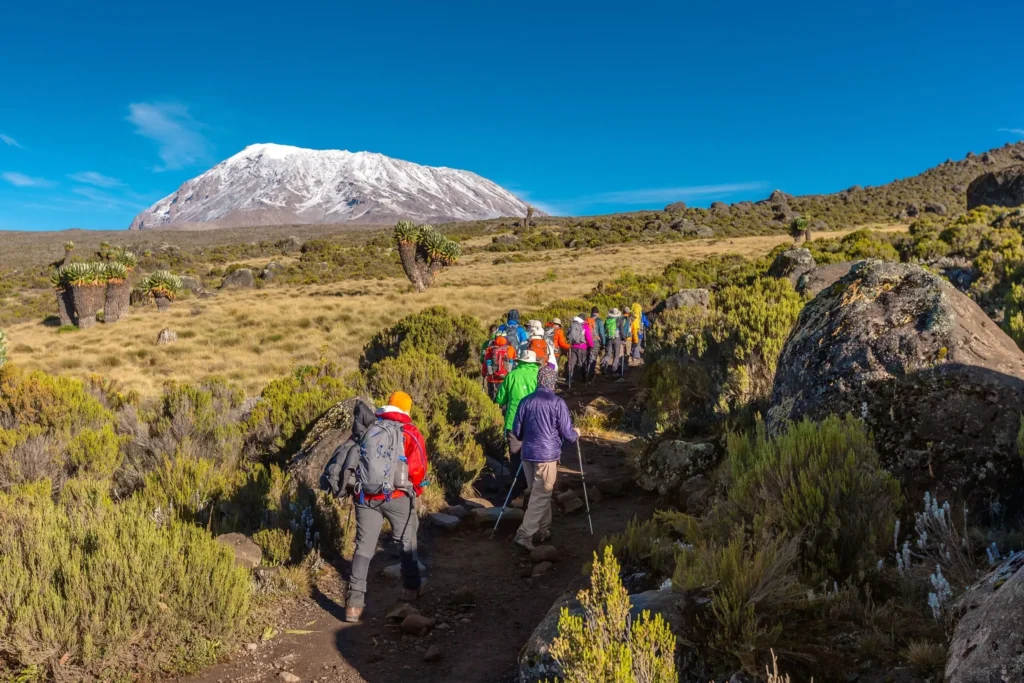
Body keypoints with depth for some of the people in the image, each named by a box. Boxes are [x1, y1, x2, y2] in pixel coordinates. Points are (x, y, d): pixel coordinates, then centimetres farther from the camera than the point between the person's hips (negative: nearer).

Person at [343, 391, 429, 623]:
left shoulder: (369, 431, 13)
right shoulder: (410, 433, 0)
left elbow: (354, 461, 16)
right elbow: (418, 470, -4)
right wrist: (415, 492, 15)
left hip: (365, 496, 3)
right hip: (396, 496, -3)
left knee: (363, 546, 7)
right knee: (407, 540, 19)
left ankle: (354, 603, 2)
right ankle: (411, 587, 31)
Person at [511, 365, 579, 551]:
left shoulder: (526, 401, 5)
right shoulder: (557, 402, -9)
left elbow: (517, 431, 10)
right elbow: (567, 433, -7)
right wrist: (576, 435, 15)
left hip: (528, 454, 5)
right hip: (547, 455, -5)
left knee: (538, 493, 18)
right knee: (541, 496, 0)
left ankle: (543, 530, 28)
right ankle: (524, 535, -7)